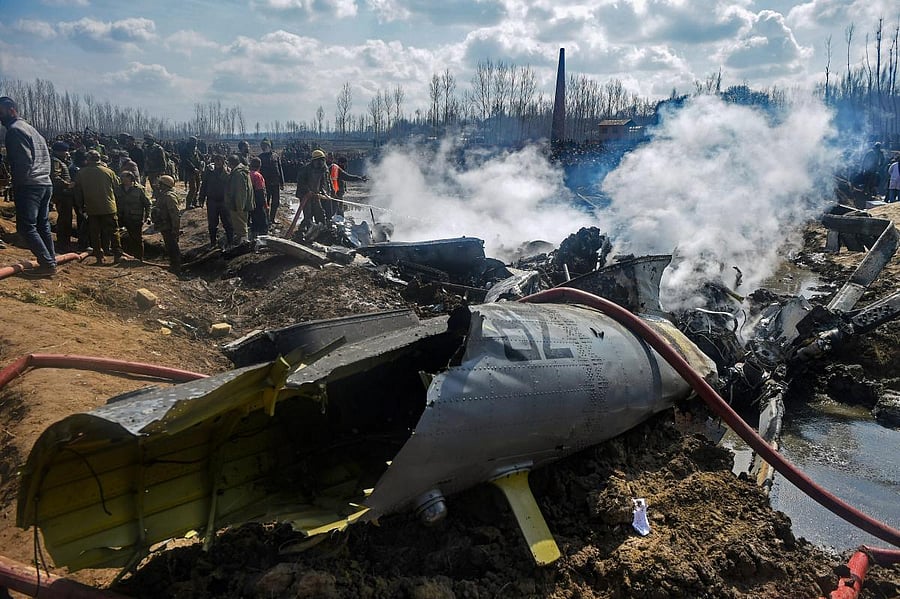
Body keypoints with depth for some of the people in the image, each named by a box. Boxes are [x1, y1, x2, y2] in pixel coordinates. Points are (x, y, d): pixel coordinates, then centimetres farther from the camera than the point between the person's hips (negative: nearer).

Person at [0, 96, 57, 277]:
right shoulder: (31, 129, 20)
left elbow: (24, 161, -17)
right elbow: (46, 157, 18)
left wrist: (16, 185, -10)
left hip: (29, 186, -9)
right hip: (46, 184, 9)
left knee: (26, 227, -7)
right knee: (43, 225, 11)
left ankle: (48, 264, -10)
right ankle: (51, 261, 12)